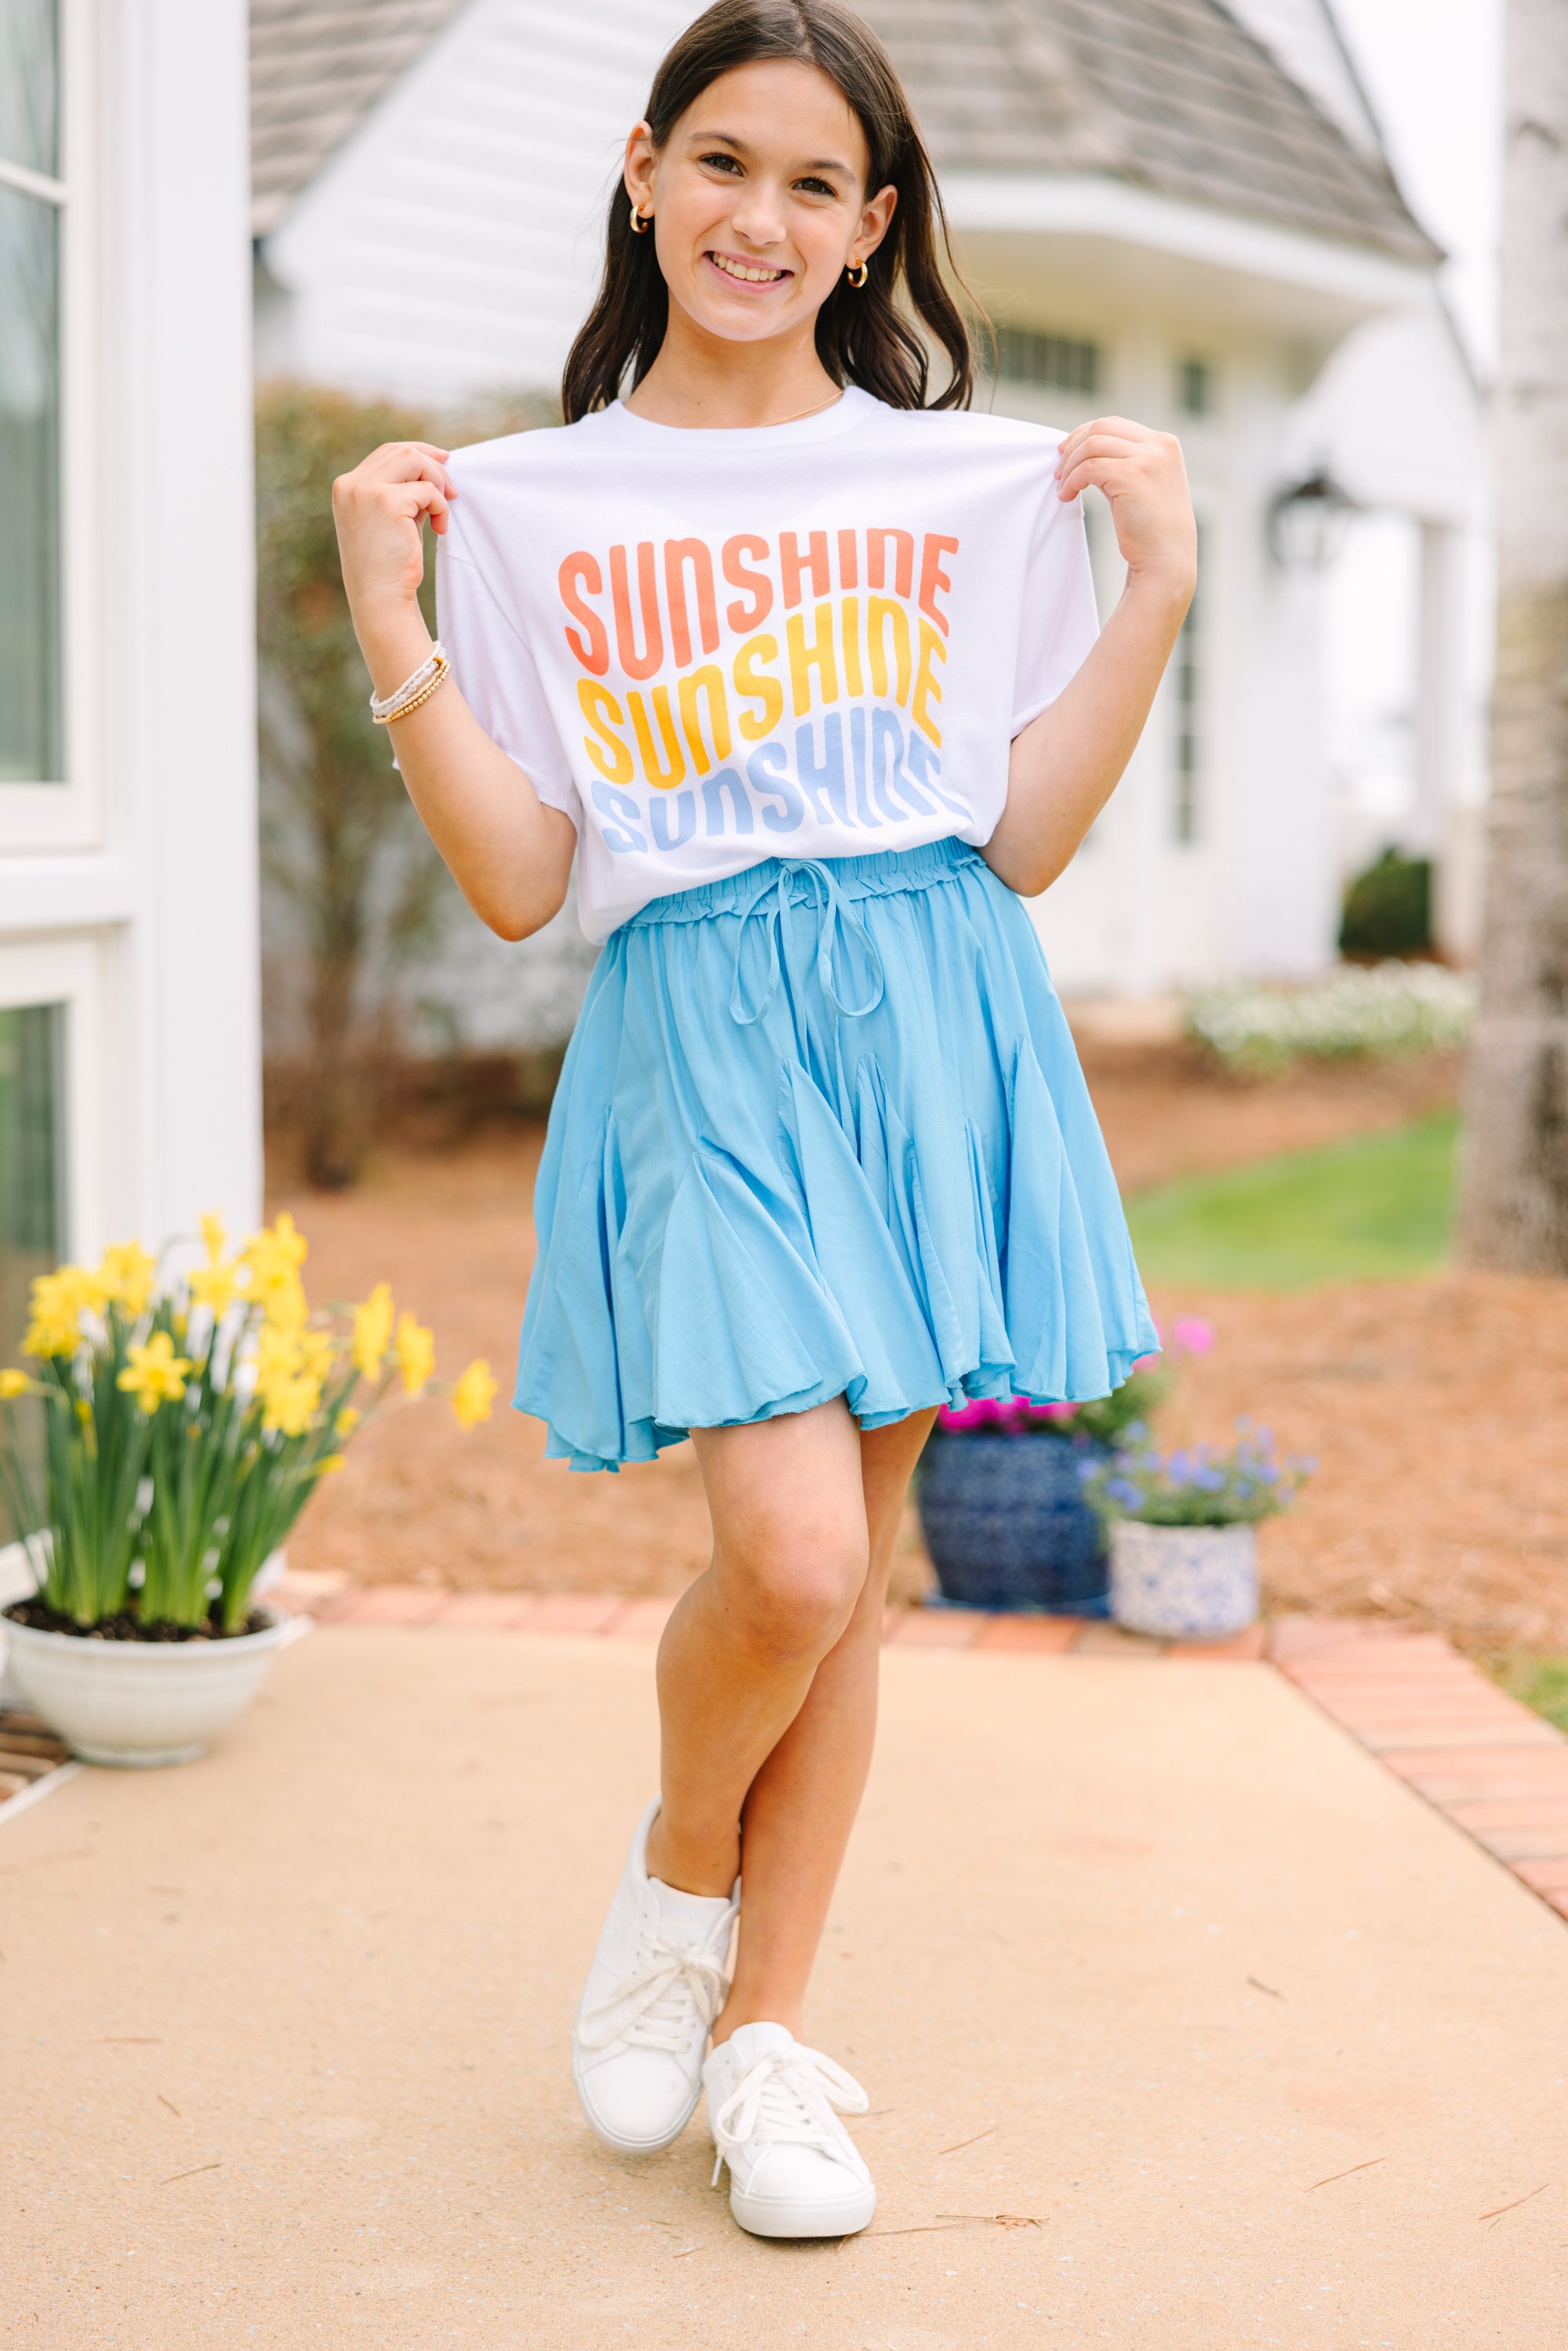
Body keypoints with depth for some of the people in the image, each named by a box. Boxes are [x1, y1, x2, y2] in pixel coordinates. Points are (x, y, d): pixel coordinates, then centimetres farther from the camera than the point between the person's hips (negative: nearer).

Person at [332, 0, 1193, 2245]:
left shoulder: (980, 483, 9)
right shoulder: (529, 510, 6)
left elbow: (1025, 840, 5)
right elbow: (518, 885, 1)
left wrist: (1160, 584, -2)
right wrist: (393, 631, -8)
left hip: (933, 1021, 2)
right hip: (697, 1031, -2)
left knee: (848, 1560, 5)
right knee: (792, 1553, -17)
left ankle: (768, 2024, 21)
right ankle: (679, 1874, 16)